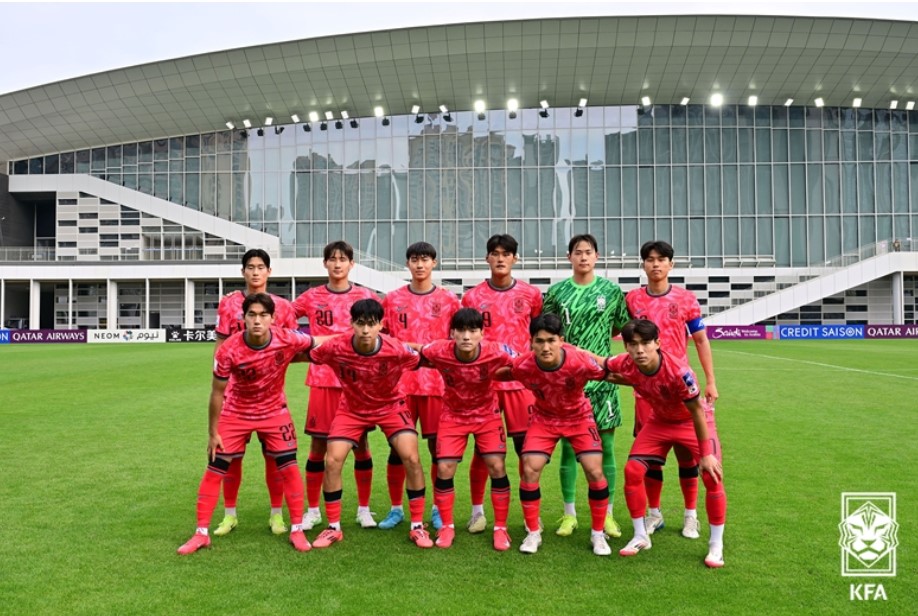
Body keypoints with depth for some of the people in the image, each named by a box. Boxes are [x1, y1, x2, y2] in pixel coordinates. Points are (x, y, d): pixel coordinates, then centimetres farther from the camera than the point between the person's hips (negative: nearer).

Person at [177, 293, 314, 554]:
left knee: (289, 468, -3)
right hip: (235, 413, 0)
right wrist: (213, 433, -9)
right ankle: (201, 533, 16)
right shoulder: (228, 350, -28)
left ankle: (297, 530, 13)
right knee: (214, 470, 1)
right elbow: (217, 393, -15)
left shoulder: (288, 340, -27)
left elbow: (317, 344, -3)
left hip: (274, 412, 1)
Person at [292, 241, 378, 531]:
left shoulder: (365, 296, 3)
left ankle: (364, 509, 17)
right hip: (322, 379, 0)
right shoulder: (312, 297, 5)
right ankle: (312, 510, 17)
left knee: (361, 443, 4)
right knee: (318, 444, 4)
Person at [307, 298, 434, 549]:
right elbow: (308, 356, -9)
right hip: (352, 408, 1)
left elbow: (423, 361, -10)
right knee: (332, 461, -8)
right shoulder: (335, 348, -27)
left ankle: (418, 527, 4)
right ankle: (333, 528, 13)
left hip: (390, 406, -1)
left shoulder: (397, 350, -30)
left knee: (411, 458, -15)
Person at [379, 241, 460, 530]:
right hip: (400, 383, 1)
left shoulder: (449, 300, 5)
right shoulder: (392, 299, 7)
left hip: (437, 383, -1)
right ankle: (395, 509, 18)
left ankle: (439, 509, 18)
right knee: (398, 447, 5)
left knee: (439, 447, 4)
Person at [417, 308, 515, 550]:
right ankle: (447, 526, 17)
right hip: (453, 415, 1)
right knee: (444, 470, -5)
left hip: (487, 414, 0)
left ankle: (501, 528, 11)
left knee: (497, 467, -7)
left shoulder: (495, 352, -29)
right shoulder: (438, 351, -27)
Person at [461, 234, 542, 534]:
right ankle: (477, 510, 17)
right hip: (483, 381, -1)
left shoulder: (531, 294, 5)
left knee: (527, 446, 2)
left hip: (521, 380, 1)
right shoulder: (472, 297, 2)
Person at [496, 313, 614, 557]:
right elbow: (497, 375, -8)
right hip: (544, 418, 1)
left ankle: (598, 534, 13)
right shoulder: (523, 366, -28)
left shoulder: (580, 362, -34)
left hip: (579, 418, -1)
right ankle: (533, 533, 10)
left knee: (595, 472, -10)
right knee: (529, 470, -11)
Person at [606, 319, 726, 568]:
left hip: (694, 421, -4)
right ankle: (640, 537, 12)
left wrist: (706, 453, -21)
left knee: (712, 476, -15)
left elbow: (696, 411, -26)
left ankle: (716, 545, 6)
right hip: (660, 421, 4)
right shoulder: (625, 366, -26)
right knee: (632, 471, -7)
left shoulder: (678, 371, -38)